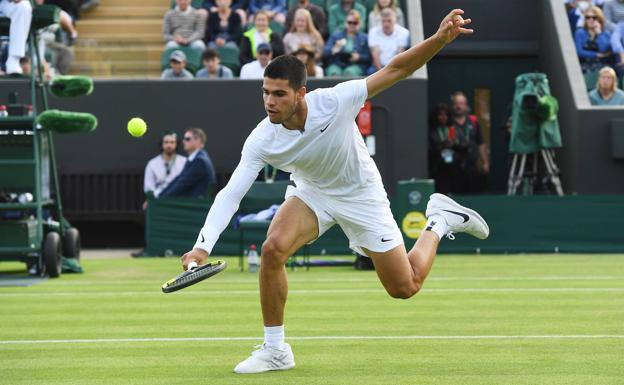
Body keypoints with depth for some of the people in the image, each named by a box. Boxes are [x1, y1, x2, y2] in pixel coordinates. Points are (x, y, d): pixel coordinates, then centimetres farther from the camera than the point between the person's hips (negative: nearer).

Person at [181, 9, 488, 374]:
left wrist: (440, 38, -44)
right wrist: (203, 246, -39)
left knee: (405, 287, 2)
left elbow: (396, 70, -30)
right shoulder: (261, 141, -26)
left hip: (361, 193, -2)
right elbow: (230, 194, -27)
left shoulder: (334, 101, -33)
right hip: (313, 194, 2)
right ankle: (275, 350, -11)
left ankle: (440, 221, 31)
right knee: (273, 248, -27)